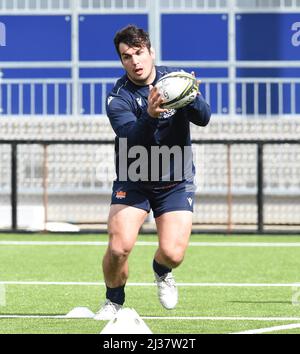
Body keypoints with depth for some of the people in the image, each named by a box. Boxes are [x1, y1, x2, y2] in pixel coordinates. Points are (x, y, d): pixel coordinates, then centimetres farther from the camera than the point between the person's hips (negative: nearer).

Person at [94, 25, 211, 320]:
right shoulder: (118, 98, -13)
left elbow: (203, 119, -18)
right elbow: (132, 139, -30)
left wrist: (192, 98, -40)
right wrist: (150, 115, -50)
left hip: (176, 182, 1)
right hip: (132, 182, -1)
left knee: (173, 254, -13)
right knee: (118, 248, -18)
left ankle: (161, 272, 26)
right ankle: (114, 301, 12)